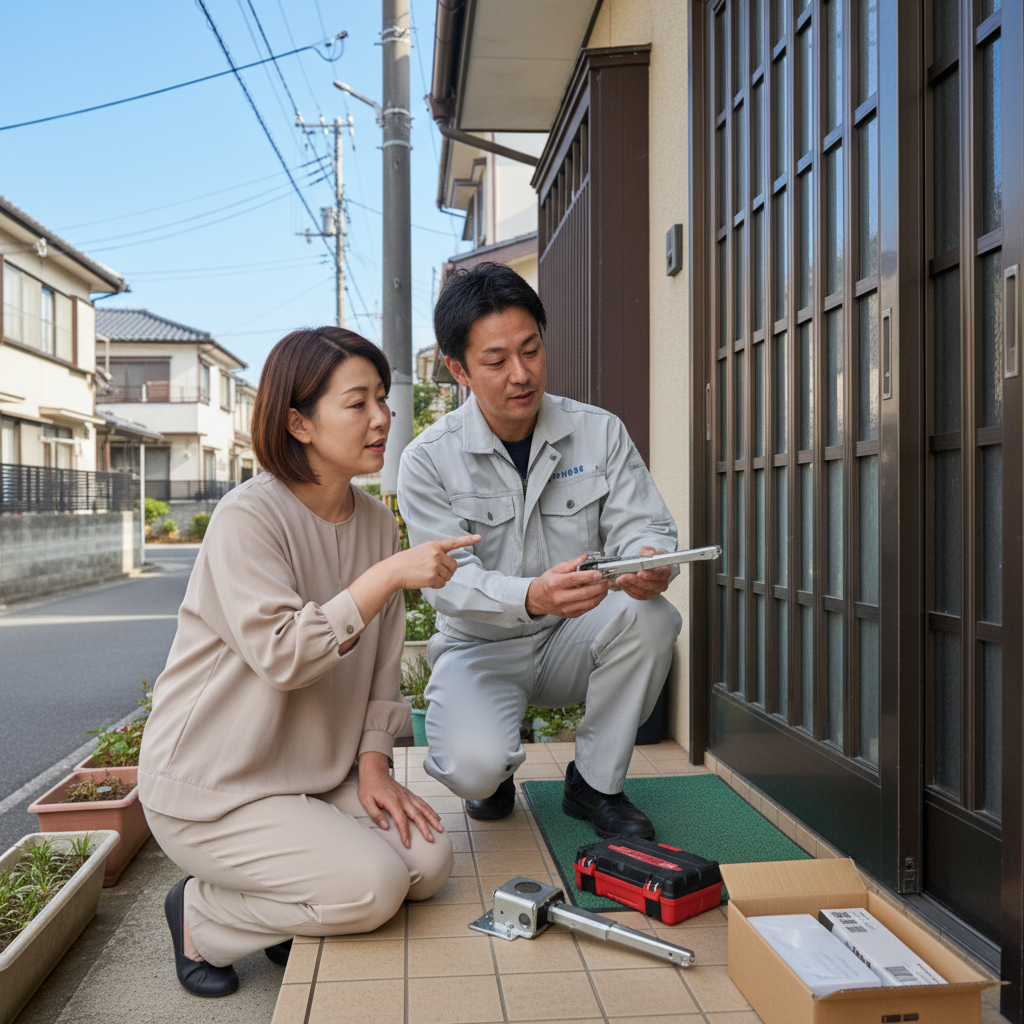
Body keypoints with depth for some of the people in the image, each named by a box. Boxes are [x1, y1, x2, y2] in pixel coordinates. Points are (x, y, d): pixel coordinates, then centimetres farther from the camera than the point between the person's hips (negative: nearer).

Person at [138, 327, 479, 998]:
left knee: (430, 859, -9)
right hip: (214, 785, -7)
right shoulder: (248, 517, -19)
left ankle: (283, 906, 15)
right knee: (373, 887, -18)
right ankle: (203, 912, 7)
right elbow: (280, 655, -29)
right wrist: (388, 576, -30)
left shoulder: (377, 520, 3)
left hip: (315, 772, 7)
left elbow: (381, 661, 6)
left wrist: (373, 763, -4)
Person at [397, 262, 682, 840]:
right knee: (475, 767, -31)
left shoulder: (601, 432, -3)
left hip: (574, 641, 3)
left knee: (650, 615, -29)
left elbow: (643, 524, -8)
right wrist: (533, 597, -42)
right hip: (481, 647, -2)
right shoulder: (430, 460, -11)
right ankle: (493, 773, 11)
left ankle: (596, 784, -7)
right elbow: (450, 580, -20)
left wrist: (649, 560, -35)